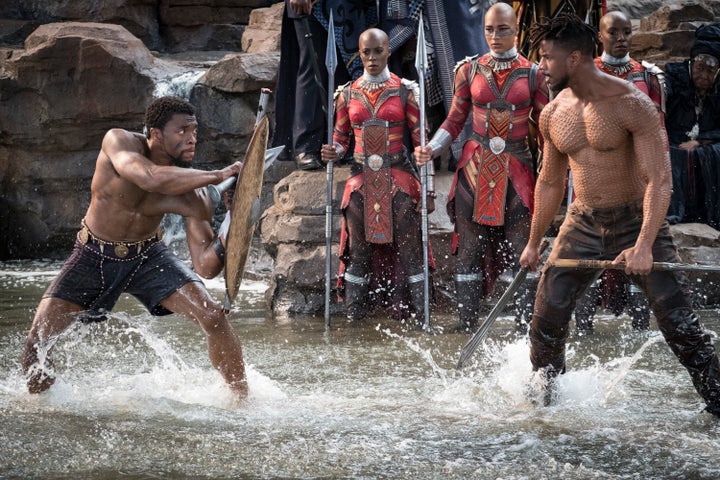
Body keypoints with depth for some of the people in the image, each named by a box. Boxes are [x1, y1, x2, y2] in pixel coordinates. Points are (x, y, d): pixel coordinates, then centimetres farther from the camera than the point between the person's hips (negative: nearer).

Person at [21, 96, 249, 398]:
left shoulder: (192, 190, -20)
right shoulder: (119, 142, -24)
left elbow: (205, 267, -21)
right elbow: (150, 179, -47)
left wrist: (227, 240, -43)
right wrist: (217, 176, -44)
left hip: (147, 257, 1)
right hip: (94, 256, -1)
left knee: (213, 316, -16)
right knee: (38, 338, -10)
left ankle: (243, 399, 2)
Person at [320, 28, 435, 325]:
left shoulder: (405, 91, 1)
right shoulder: (348, 94, 8)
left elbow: (421, 142, 1)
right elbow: (341, 140, 17)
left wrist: (428, 190, -4)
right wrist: (332, 153, -8)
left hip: (399, 179, -2)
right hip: (361, 180, 2)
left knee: (409, 252, -4)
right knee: (358, 251, 3)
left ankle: (421, 319, 0)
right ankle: (352, 319, 9)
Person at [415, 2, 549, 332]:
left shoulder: (532, 74, 3)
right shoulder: (469, 70, 6)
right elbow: (455, 122, 9)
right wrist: (430, 149, -7)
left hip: (517, 169, -1)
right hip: (475, 168, 1)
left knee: (521, 251, -5)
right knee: (470, 249, 1)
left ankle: (525, 327, 0)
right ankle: (467, 326, 7)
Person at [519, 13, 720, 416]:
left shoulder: (631, 105, -17)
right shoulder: (553, 115, 2)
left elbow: (659, 180, -21)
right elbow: (550, 183, 17)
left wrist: (644, 246, -32)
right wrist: (534, 244, 21)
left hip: (637, 221, -5)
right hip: (582, 224, 5)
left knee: (677, 319, -9)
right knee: (547, 316, 1)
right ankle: (543, 399, 21)